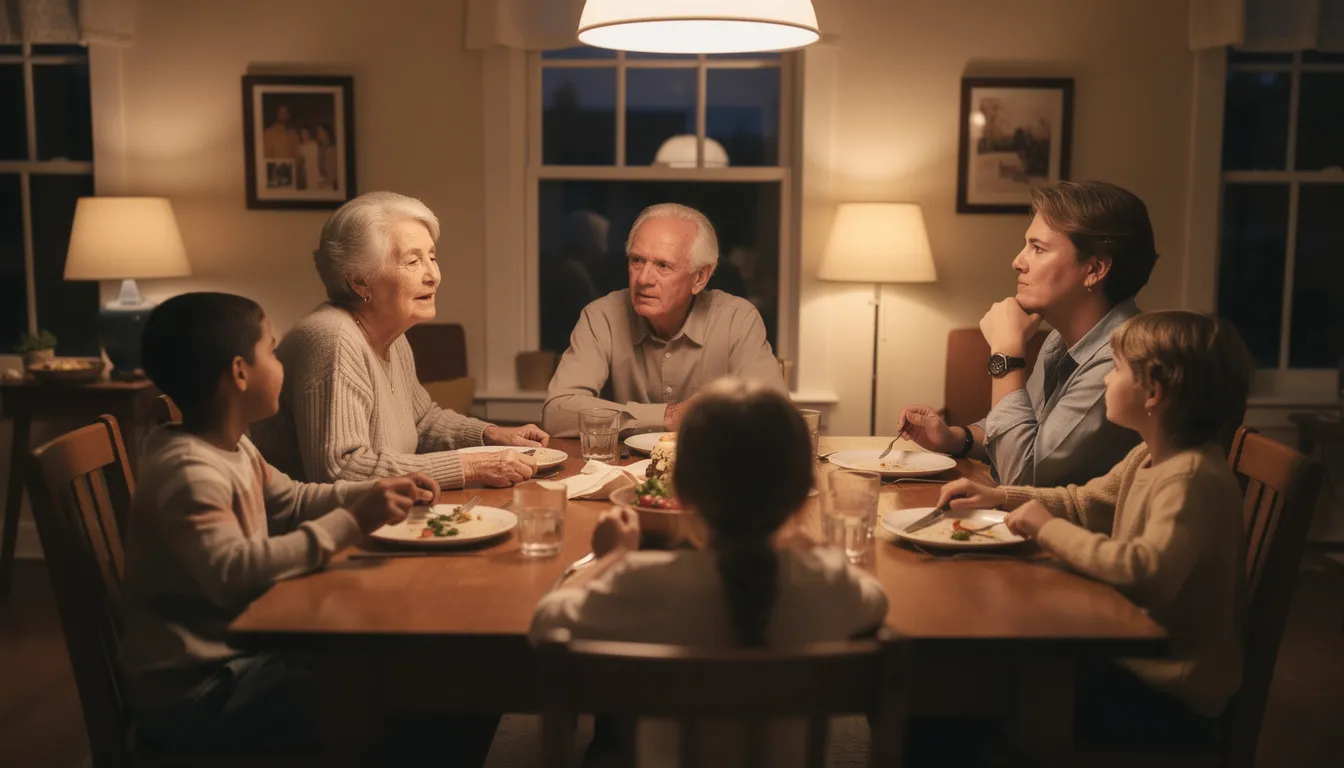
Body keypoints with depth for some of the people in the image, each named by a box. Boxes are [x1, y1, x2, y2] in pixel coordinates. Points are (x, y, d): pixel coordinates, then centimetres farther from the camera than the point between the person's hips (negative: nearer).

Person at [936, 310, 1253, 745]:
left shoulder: (1193, 477, -24)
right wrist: (998, 497, 7)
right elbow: (1084, 503, 19)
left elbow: (1149, 571, -38)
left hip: (1171, 696, -9)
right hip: (1135, 655, 9)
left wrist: (1050, 529, -27)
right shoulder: (1148, 457, 5)